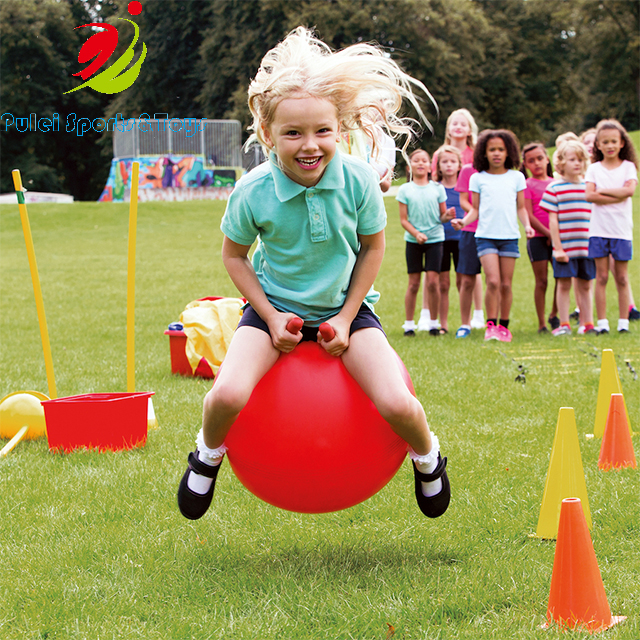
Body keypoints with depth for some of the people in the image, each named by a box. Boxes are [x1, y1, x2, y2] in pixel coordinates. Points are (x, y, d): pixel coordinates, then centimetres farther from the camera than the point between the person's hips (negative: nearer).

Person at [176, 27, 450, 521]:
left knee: (397, 404, -20)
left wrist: (347, 318, -8)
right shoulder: (252, 192, -20)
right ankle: (209, 454, 11)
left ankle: (427, 456, 17)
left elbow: (372, 248, -3)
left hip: (345, 306, 0)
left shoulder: (358, 181, -20)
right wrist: (272, 317, -10)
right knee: (229, 396, -26)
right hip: (276, 307, 0)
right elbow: (235, 256, -2)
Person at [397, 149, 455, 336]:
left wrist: (448, 215, -16)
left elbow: (441, 216, 7)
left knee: (433, 281, -6)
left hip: (435, 238, 0)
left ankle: (433, 323, 5)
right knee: (414, 283, 1)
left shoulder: (437, 188, 4)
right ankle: (409, 324, 11)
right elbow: (403, 219, -1)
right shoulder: (405, 190, 2)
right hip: (413, 241, 0)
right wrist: (416, 233, -16)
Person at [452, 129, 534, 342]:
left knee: (506, 284, 2)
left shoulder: (516, 177, 9)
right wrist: (464, 221, -9)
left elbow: (520, 207, 13)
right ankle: (491, 325, -5)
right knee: (493, 281, -14)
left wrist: (527, 225, -3)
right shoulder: (478, 178, 6)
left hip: (509, 236, 1)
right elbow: (475, 209, 8)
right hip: (486, 235, -1)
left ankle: (504, 326, 14)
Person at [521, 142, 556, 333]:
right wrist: (548, 233, -13)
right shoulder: (527, 185, -3)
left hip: (555, 237, 4)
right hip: (537, 238, -4)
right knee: (541, 281, -1)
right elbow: (528, 216, -9)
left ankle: (554, 314, 18)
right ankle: (542, 323, 5)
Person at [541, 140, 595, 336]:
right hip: (565, 246, -3)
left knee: (585, 285, 8)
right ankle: (564, 325, 8)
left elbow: (593, 217, 15)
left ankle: (587, 323, 15)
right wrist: (557, 247, -9)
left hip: (586, 246, 3)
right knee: (564, 284, 1)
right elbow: (553, 220, -4)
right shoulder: (554, 188, -2)